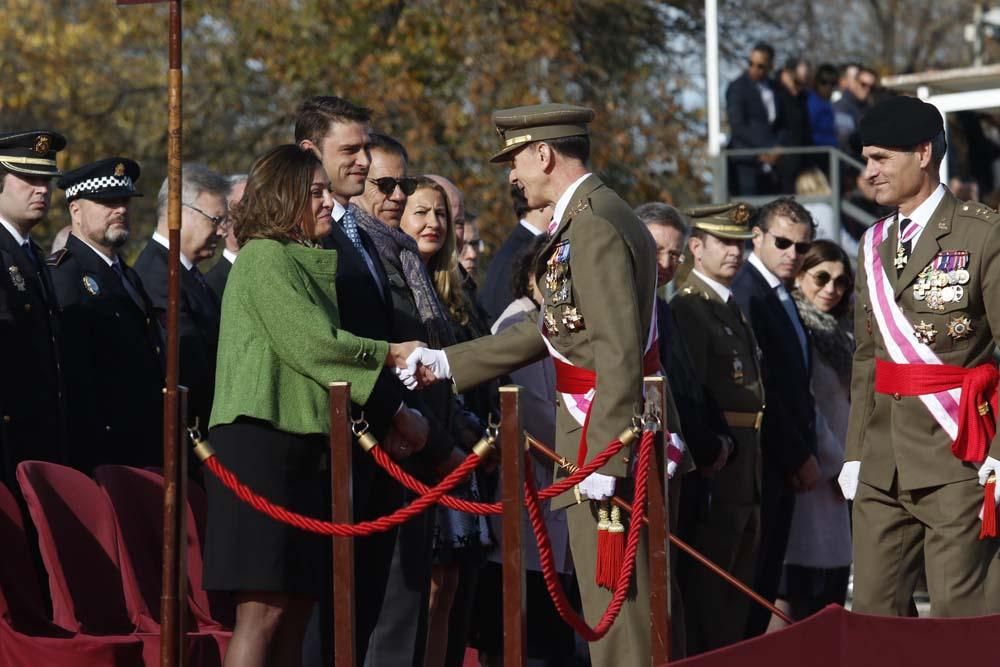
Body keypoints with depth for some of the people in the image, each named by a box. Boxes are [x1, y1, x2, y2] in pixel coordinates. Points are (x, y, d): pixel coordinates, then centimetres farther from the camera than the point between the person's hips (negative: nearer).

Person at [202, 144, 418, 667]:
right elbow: (313, 343, -13)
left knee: (296, 608, 5)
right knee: (264, 609, -14)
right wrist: (387, 354, -1)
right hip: (262, 442, -9)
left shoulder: (313, 263, 21)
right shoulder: (265, 257, -7)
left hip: (301, 447, 9)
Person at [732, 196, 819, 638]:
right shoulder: (747, 294, -14)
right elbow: (758, 390, -17)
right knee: (750, 579, -7)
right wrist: (799, 457, -11)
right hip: (763, 463, -9)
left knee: (767, 577, 9)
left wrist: (805, 454, 8)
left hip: (788, 464, 9)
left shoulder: (782, 298, 16)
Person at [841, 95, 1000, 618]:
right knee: (874, 609, 4)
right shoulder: (874, 245, 16)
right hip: (883, 463, 7)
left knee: (957, 608, -9)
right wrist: (856, 453, 12)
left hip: (956, 457, -7)